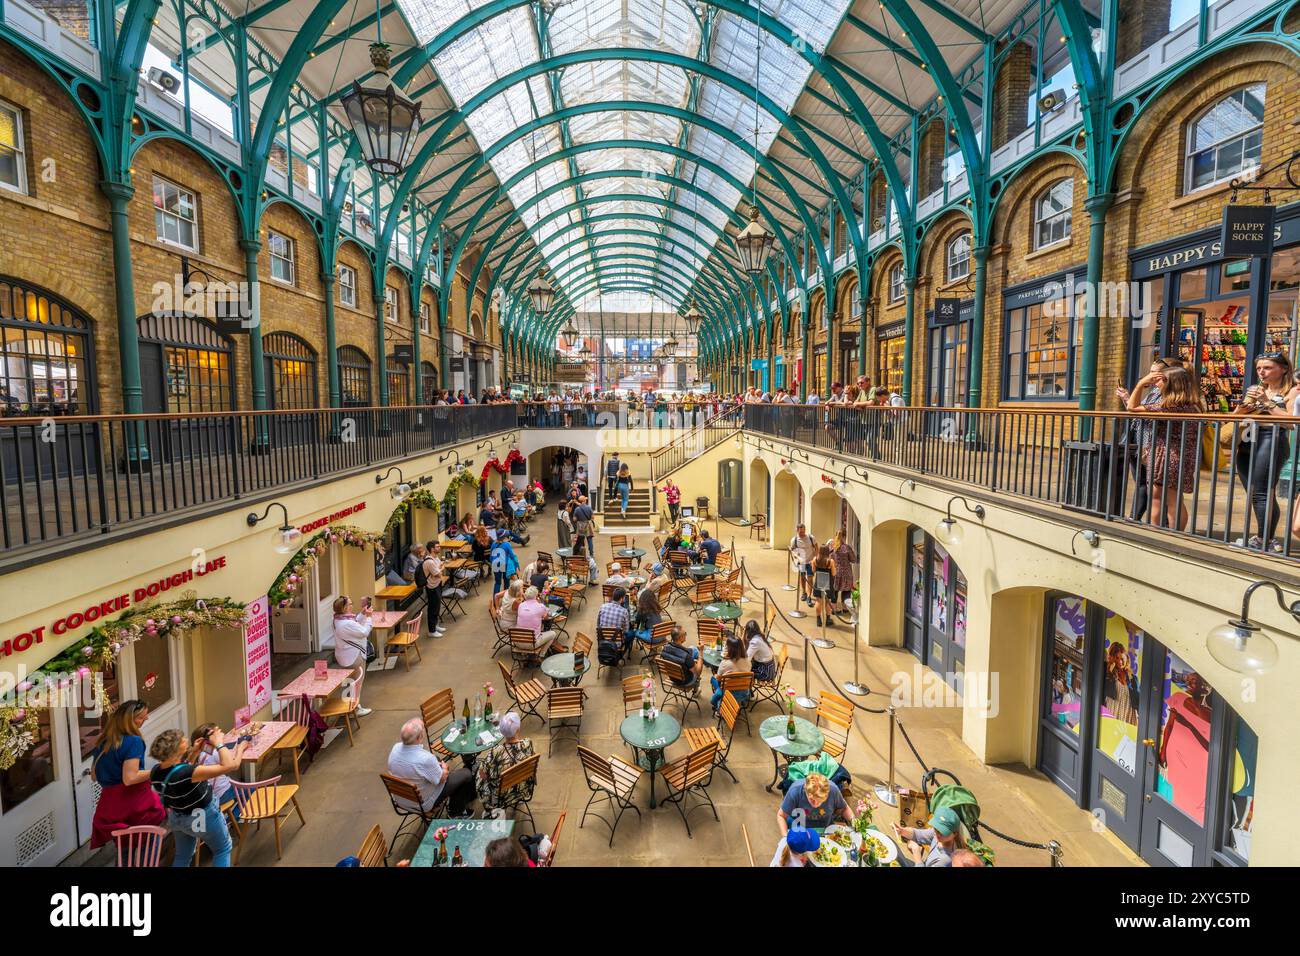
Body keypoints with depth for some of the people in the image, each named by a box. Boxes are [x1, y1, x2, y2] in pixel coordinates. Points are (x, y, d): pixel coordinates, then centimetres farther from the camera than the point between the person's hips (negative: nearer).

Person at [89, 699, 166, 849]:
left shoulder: (101, 741, 11)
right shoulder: (133, 741, -14)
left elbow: (95, 775, 21)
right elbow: (130, 778, -22)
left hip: (108, 806, 8)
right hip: (135, 803, -8)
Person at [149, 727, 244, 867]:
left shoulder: (156, 772, -16)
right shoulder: (187, 772, -39)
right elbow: (228, 765, -41)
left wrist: (194, 753, -2)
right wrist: (218, 743, -30)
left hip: (177, 817, 7)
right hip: (202, 817, -7)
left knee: (182, 856, 28)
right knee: (223, 850, 19)